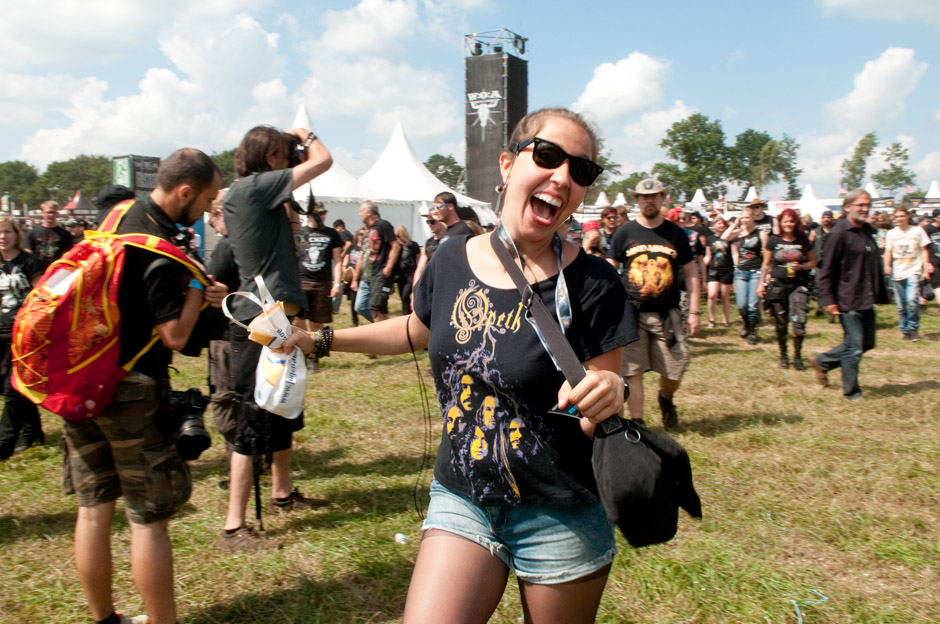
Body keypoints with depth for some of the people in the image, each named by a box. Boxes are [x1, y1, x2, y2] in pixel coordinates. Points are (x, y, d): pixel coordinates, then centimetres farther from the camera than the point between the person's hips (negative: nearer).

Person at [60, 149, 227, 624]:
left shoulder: (117, 218, 7)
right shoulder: (161, 252, -20)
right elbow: (175, 335, -21)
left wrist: (194, 291, 8)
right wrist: (197, 287, -8)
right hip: (130, 390, -8)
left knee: (93, 507, 14)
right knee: (148, 518, 1)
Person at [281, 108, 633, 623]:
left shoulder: (592, 285, -15)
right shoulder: (452, 261, -4)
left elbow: (597, 419, -11)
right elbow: (418, 330, 17)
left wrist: (608, 398, -34)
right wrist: (318, 339, 16)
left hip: (560, 519, -2)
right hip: (461, 499, 3)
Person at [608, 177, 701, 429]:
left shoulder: (676, 234, 7)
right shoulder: (624, 233, 4)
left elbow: (691, 273, 10)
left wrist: (694, 312, 4)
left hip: (667, 314, 1)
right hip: (632, 313, -1)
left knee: (675, 370, 1)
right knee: (632, 371, -3)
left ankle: (666, 398, 34)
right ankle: (637, 423, 8)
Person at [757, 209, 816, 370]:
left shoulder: (803, 241, 5)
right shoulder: (773, 241, 4)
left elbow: (812, 261, 12)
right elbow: (766, 264, 10)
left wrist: (800, 267, -7)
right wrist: (762, 283, 5)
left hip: (798, 285, 0)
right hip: (777, 284, 0)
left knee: (799, 320, -14)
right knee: (780, 323, 5)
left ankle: (797, 356, -3)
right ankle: (783, 355, 20)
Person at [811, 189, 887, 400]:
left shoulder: (867, 232, 12)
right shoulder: (840, 233, -13)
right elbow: (827, 269, -14)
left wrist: (878, 294, 19)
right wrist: (828, 299, -17)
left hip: (866, 301, 8)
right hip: (848, 301, -8)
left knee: (867, 343, 14)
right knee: (854, 347, -2)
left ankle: (822, 361, 29)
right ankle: (851, 391, 14)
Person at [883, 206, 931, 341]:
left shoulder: (918, 231, 4)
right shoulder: (891, 233, 7)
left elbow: (924, 251, 7)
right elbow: (888, 251, 5)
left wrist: (926, 270, 0)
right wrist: (887, 265, -14)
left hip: (913, 271, -2)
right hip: (897, 273, 2)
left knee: (912, 300, -18)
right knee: (901, 305, 5)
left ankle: (914, 328, -1)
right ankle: (904, 330, 20)